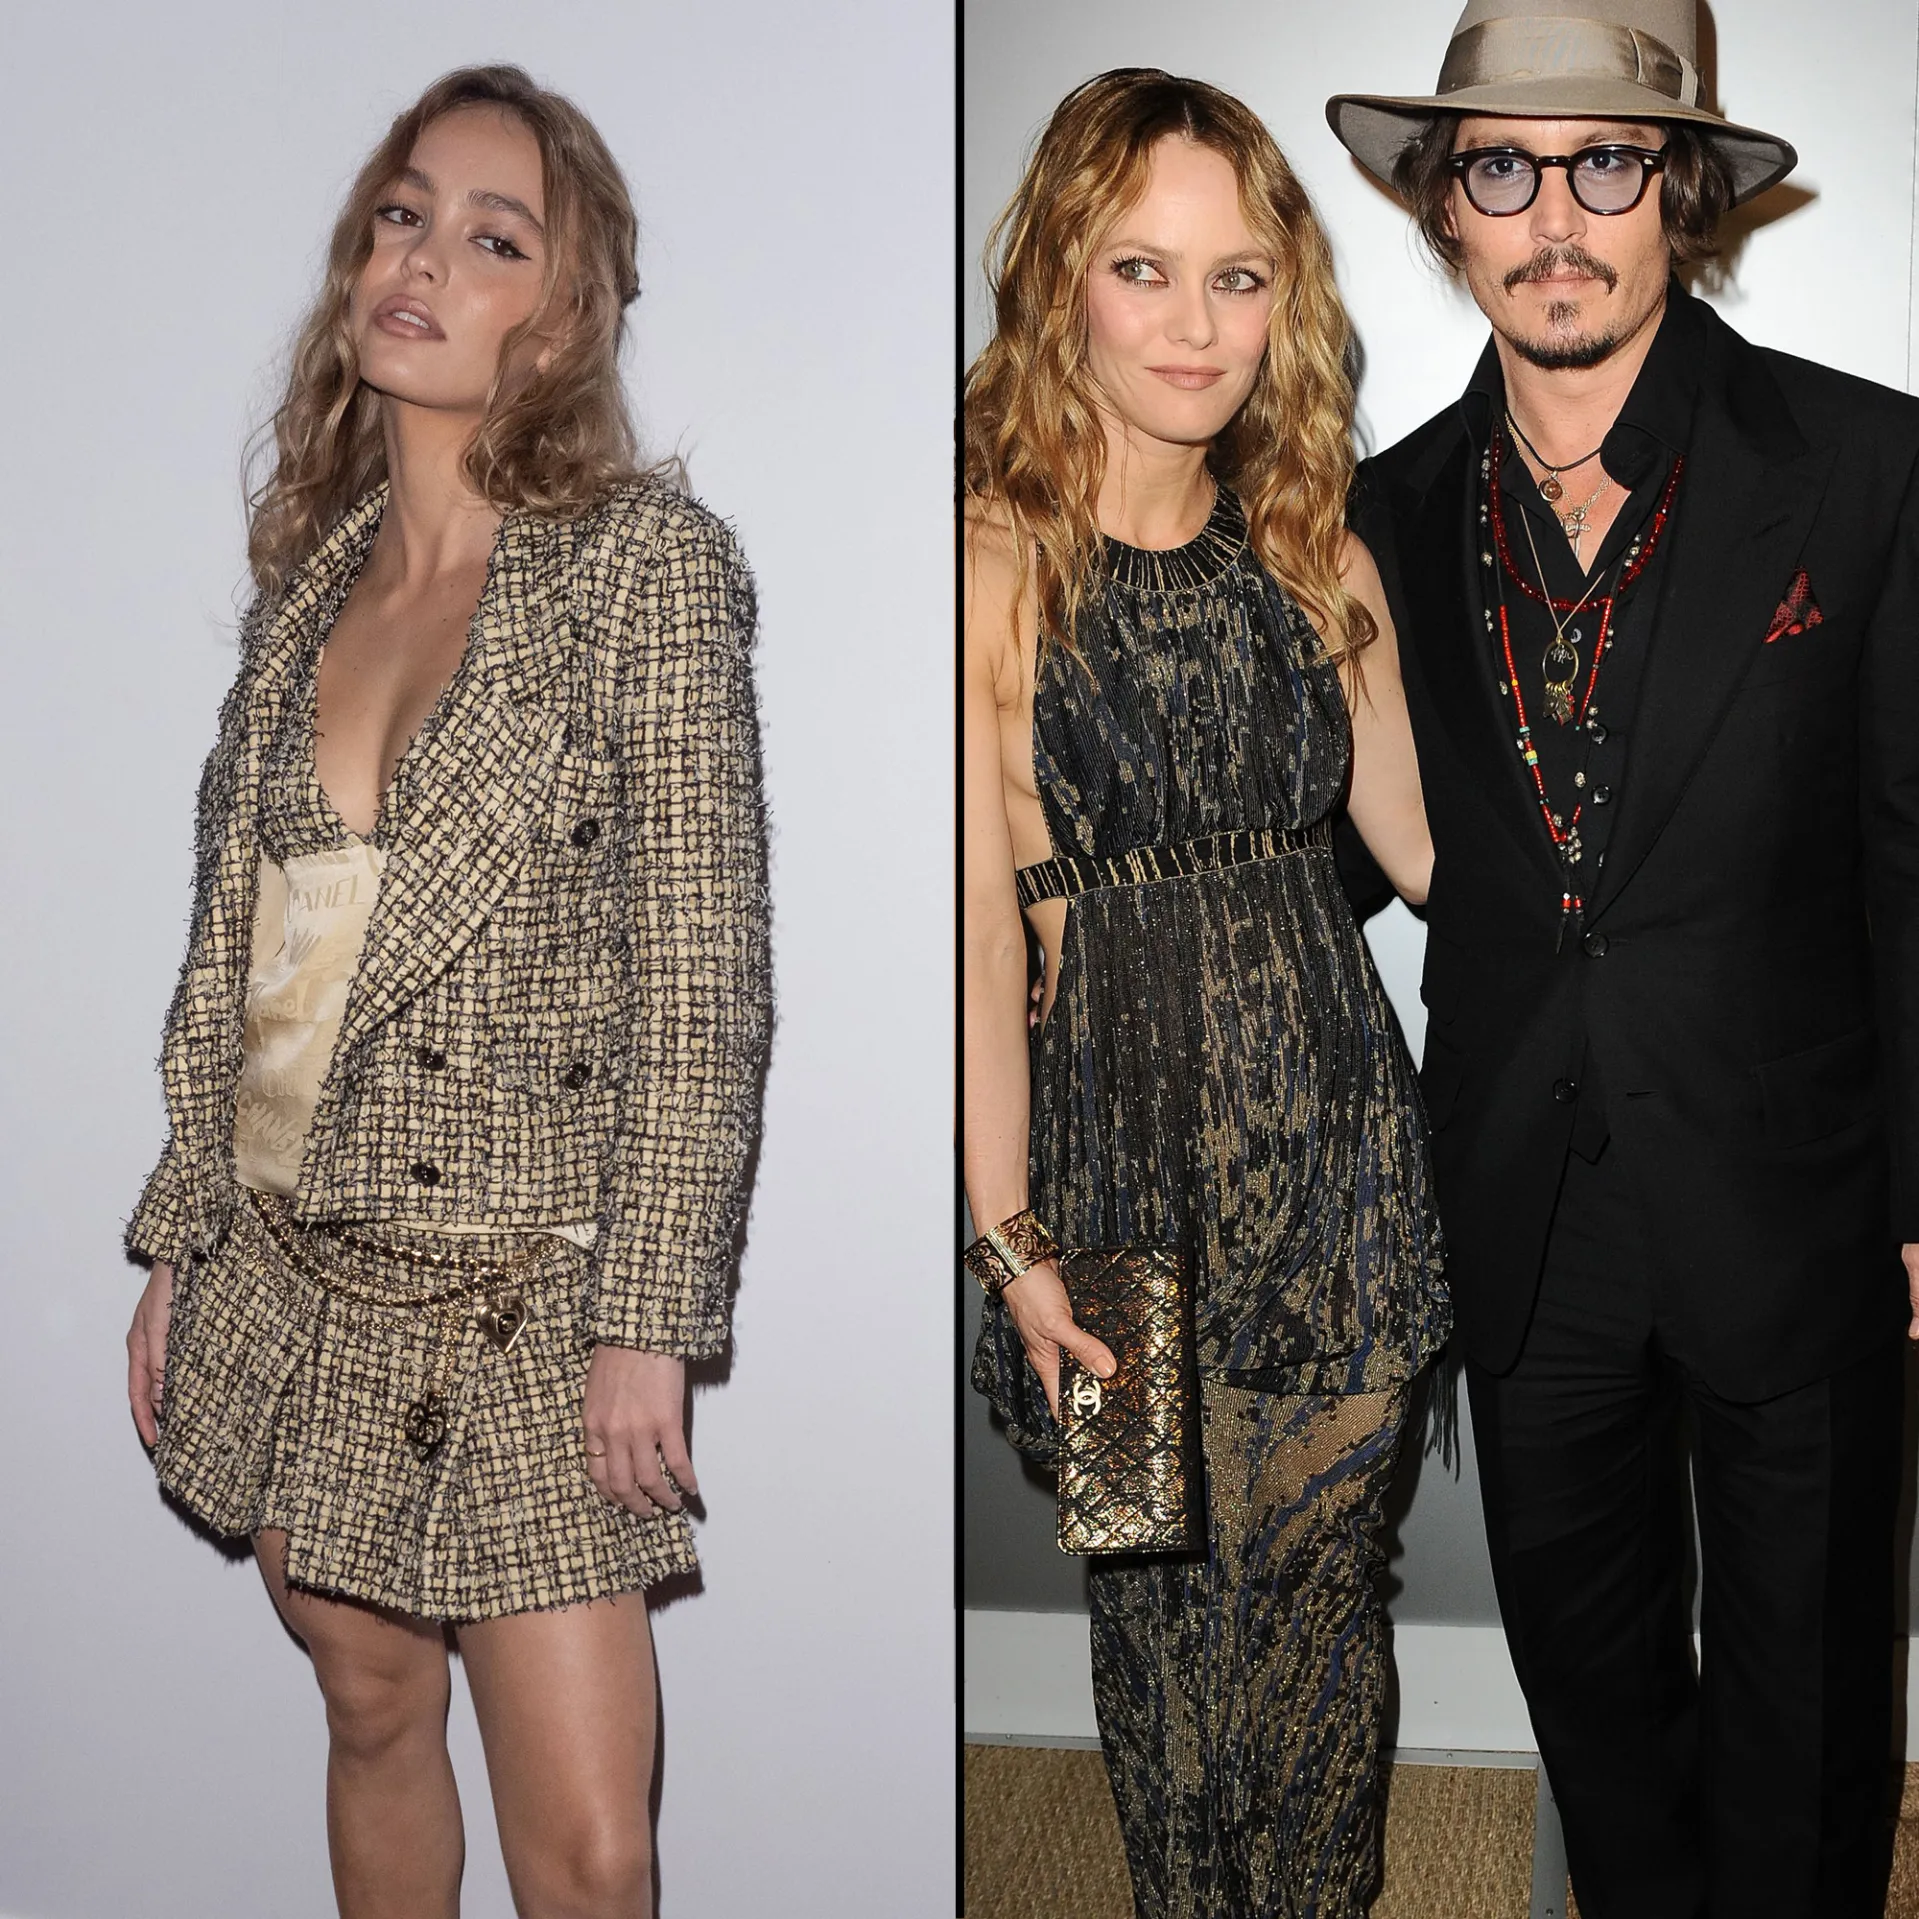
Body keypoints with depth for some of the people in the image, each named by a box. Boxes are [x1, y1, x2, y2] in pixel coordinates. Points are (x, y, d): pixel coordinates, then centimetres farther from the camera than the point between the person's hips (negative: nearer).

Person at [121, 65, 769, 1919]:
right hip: (287, 1273, 5)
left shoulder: (648, 559, -9)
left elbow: (701, 970, -12)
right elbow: (236, 948, 13)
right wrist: (176, 1243, 12)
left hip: (514, 1298, -5)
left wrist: (647, 1319, -15)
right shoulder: (308, 573, 8)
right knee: (373, 1714, 17)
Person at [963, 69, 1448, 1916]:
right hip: (1127, 1140, -4)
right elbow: (980, 920, -11)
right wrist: (1013, 1239, -12)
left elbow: (1424, 842, 14)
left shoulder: (1314, 553, 7)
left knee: (1324, 1586, 13)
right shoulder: (994, 559, -9)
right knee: (1170, 1592, 7)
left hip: (1336, 1132, 4)